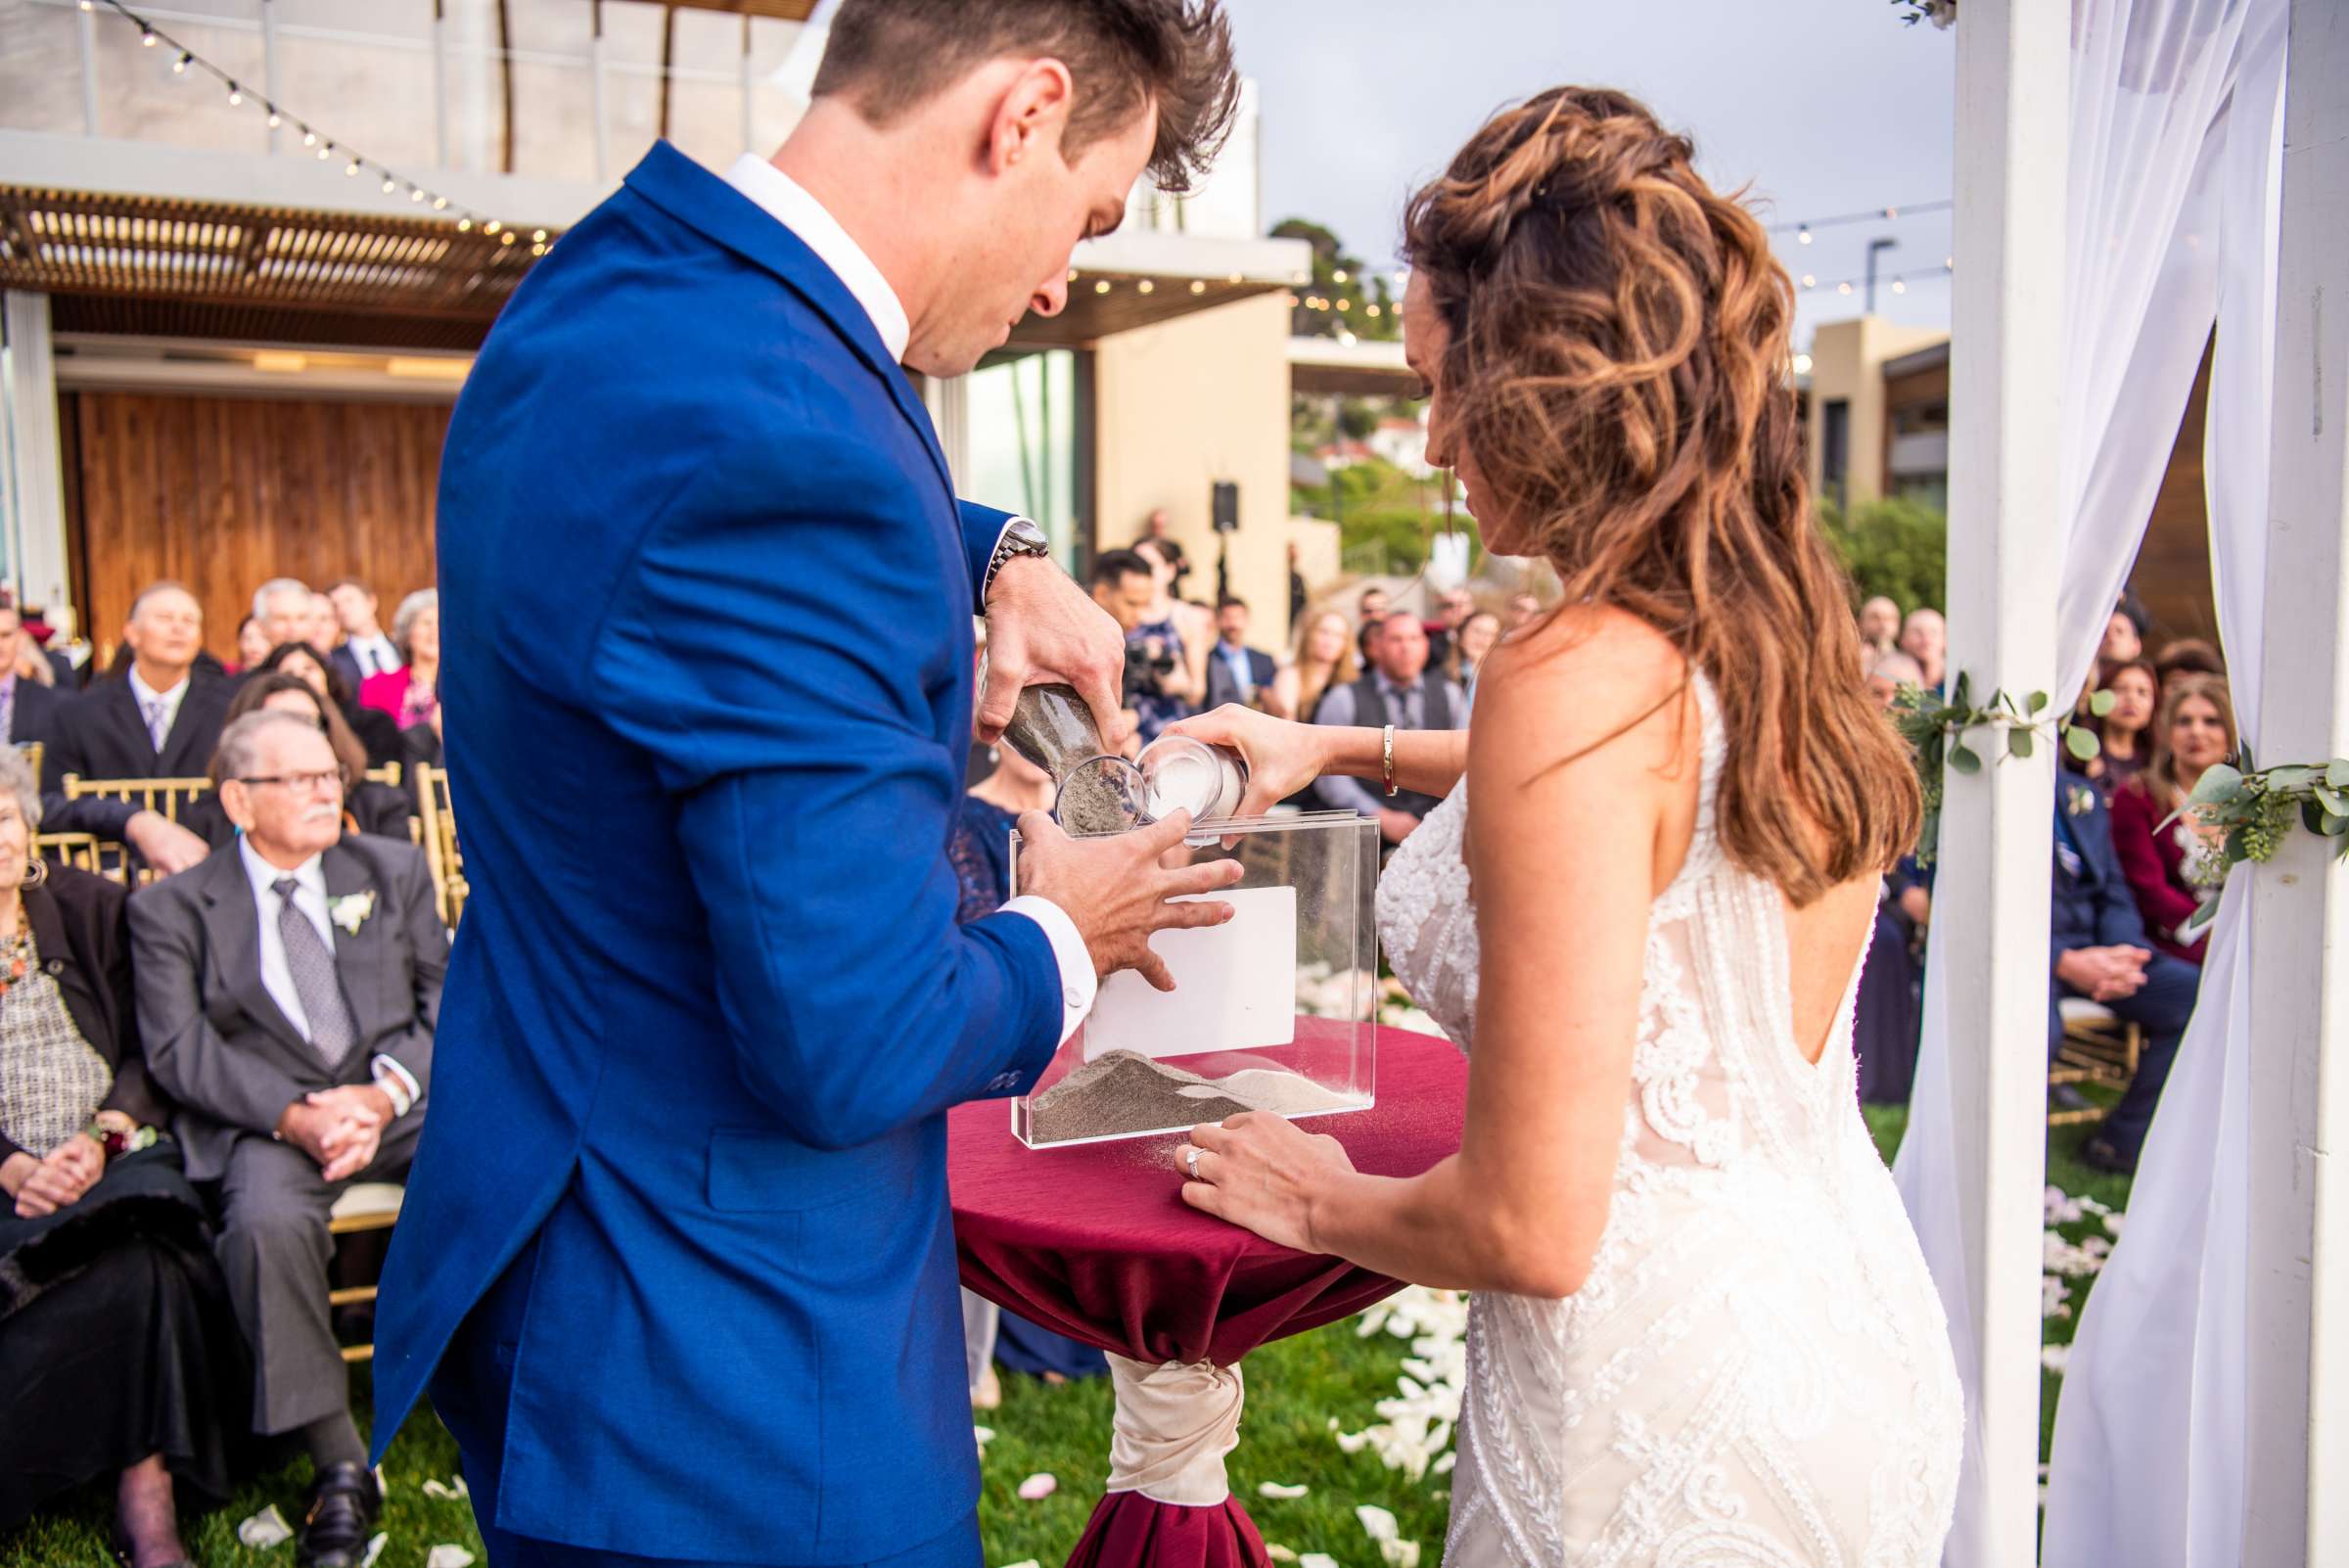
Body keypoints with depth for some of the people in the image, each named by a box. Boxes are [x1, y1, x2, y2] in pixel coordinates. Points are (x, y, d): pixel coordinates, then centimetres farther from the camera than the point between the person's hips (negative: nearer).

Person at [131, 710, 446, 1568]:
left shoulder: (394, 870, 17)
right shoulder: (172, 909, 9)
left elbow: (446, 996, 10)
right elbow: (179, 1050, -2)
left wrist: (382, 1094, -9)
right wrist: (295, 1114, -18)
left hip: (402, 1099, 2)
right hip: (266, 1121, -2)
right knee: (267, 1223, -34)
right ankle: (340, 1471, -23)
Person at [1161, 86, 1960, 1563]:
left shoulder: (1581, 677, -25)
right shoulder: (1784, 629, -1)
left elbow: (1530, 1227, -24)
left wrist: (1323, 1205, -4)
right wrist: (1338, 747, 28)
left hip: (1673, 1429, -8)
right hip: (1862, 1344, 8)